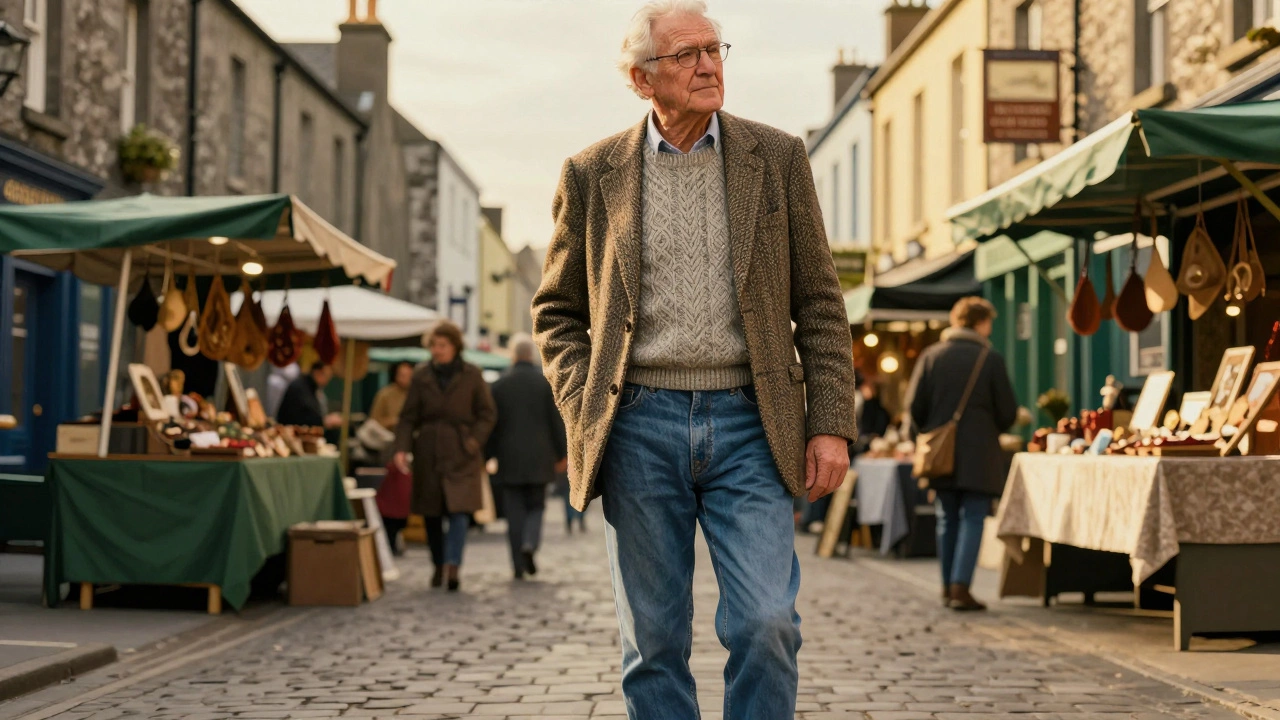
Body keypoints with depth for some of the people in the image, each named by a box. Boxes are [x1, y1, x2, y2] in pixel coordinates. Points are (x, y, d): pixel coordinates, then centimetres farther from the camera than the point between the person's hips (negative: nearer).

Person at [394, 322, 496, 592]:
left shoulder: (472, 375, 1)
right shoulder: (421, 377, 5)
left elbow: (487, 414, 4)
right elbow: (408, 417, 3)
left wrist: (474, 441, -10)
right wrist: (402, 448, -10)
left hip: (461, 454, -2)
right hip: (429, 453, 2)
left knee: (459, 509, -15)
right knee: (431, 514, 7)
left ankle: (452, 565, -22)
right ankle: (439, 566, 21)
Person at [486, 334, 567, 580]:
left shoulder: (500, 384, -1)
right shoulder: (546, 381, -3)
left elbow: (493, 422, 1)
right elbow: (556, 421, -2)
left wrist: (493, 454, 9)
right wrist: (560, 453, 6)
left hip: (509, 458, 0)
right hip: (538, 458, 0)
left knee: (514, 512, 4)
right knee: (536, 506, 11)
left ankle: (518, 564, 1)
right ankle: (530, 544, -15)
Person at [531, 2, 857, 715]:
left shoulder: (778, 158, 6)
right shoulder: (592, 175, 6)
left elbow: (821, 304, 6)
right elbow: (557, 312, 13)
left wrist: (831, 425, -2)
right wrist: (585, 410, -2)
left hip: (748, 423, 0)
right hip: (640, 427, 1)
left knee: (766, 624, -10)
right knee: (655, 642, 6)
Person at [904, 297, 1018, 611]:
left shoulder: (931, 356, 1)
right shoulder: (991, 360, -6)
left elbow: (914, 405, -1)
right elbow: (1008, 412, -4)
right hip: (979, 455, -3)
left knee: (947, 518, 14)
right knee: (973, 519, 0)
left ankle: (948, 586, 19)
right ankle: (961, 587, -10)